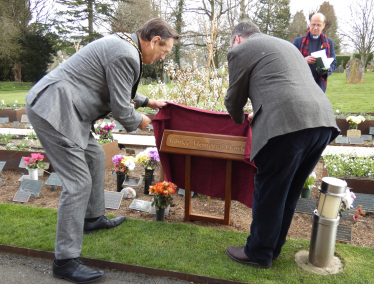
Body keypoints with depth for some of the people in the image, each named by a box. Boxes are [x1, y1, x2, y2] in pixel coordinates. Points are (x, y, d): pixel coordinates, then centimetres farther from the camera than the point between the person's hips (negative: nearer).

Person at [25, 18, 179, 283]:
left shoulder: (122, 44, 15)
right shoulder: (126, 55, -18)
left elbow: (119, 91, 30)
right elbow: (121, 109, -15)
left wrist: (147, 101, 33)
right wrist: (139, 121, 5)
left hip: (62, 106, 11)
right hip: (53, 110, -11)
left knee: (95, 156, 21)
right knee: (79, 182, -9)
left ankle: (93, 218, 37)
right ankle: (65, 261, 4)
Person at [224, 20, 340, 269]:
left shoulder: (241, 50, 8)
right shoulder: (285, 45, 32)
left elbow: (234, 98, 12)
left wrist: (239, 119, 32)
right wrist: (259, 115, 45)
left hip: (289, 124, -8)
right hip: (323, 120, 9)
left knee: (268, 192, 7)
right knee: (289, 192, 18)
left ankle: (258, 253, 23)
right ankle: (273, 247, 34)